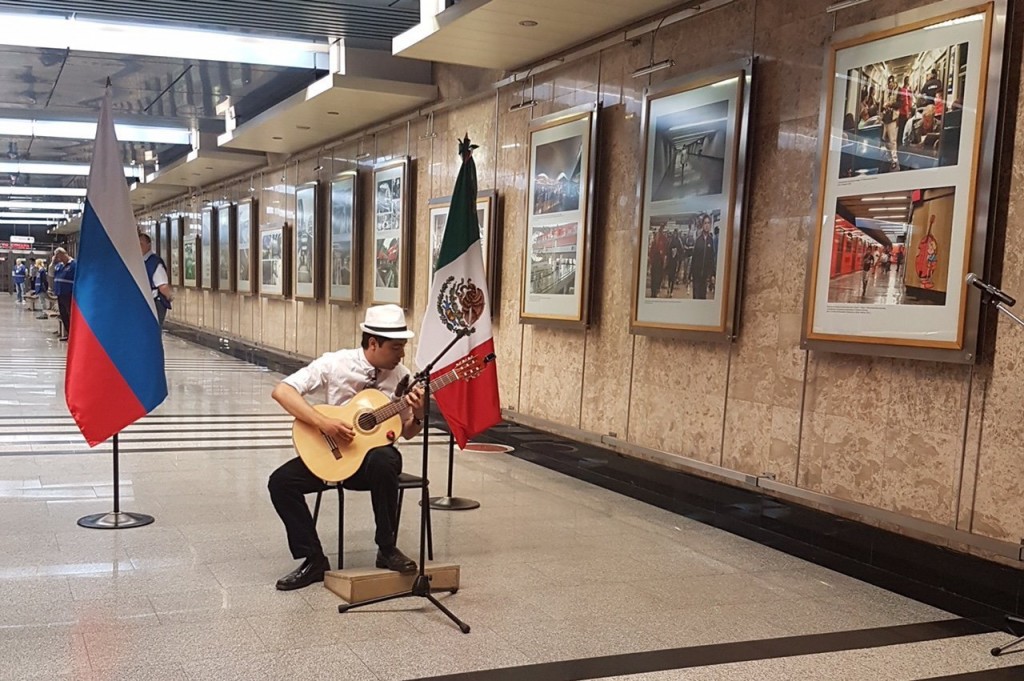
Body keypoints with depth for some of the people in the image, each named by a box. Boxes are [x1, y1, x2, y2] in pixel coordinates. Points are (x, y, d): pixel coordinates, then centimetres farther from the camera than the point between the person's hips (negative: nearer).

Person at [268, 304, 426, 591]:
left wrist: (417, 416, -17)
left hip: (375, 451, 0)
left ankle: (387, 549, -17)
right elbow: (281, 390, -18)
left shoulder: (401, 376, -4)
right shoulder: (336, 363, -10)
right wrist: (323, 423, -28)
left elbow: (407, 433, 7)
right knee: (280, 481, -21)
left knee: (384, 461, -36)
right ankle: (314, 559, -6)